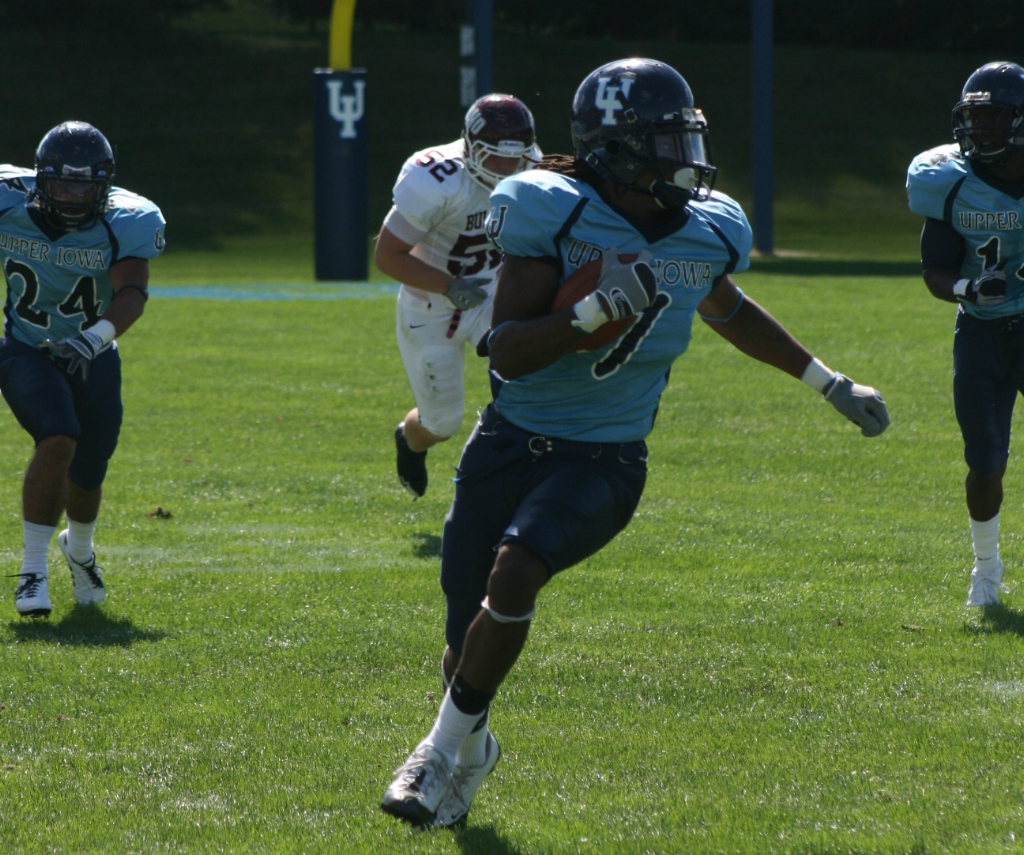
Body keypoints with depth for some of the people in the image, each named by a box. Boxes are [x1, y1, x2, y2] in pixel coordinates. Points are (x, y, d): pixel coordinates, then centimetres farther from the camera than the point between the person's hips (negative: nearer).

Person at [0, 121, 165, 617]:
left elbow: (132, 295, -31)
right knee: (58, 441, -27)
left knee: (86, 475, 11)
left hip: (93, 359, 2)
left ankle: (79, 548, 47)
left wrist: (94, 338, -50)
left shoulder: (125, 223, -19)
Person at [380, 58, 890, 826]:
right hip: (511, 444, -1)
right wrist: (597, 311, -31)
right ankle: (471, 747, 39)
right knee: (471, 646, 4)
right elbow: (506, 353, -17)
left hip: (603, 465, 1)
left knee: (513, 573, -27)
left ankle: (447, 748, -9)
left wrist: (831, 383, 28)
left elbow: (727, 310, 24)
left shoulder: (708, 235, -1)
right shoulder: (554, 214, -14)